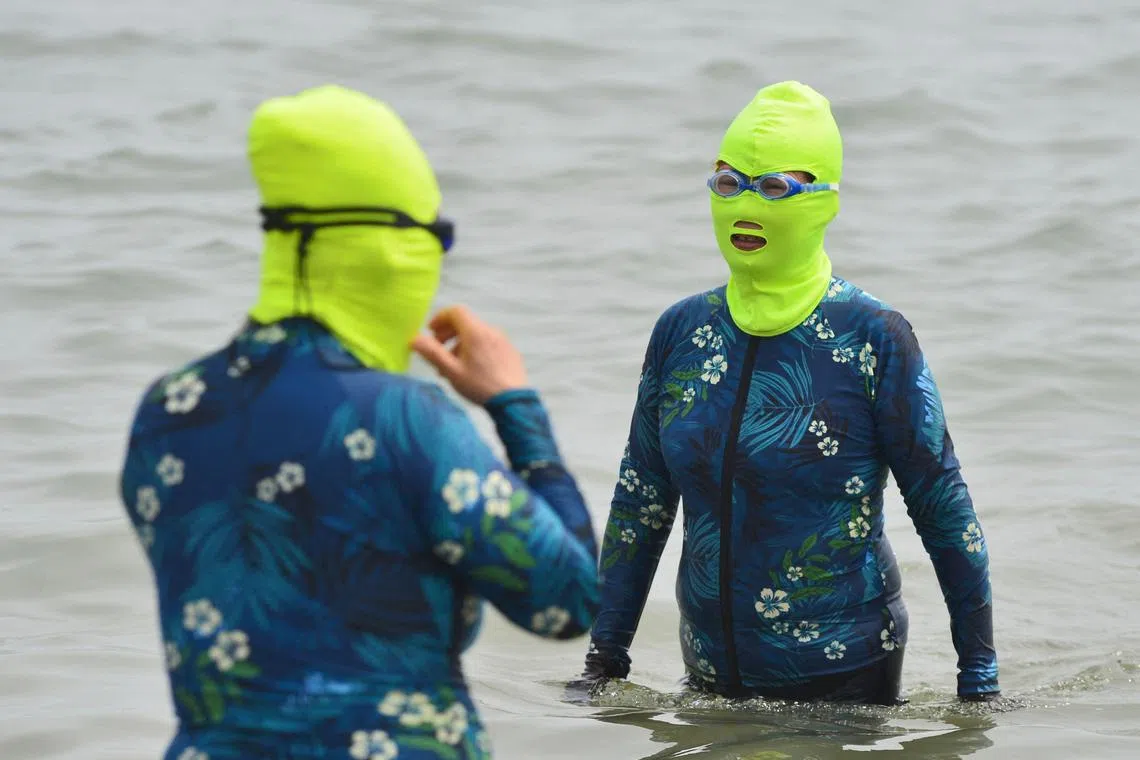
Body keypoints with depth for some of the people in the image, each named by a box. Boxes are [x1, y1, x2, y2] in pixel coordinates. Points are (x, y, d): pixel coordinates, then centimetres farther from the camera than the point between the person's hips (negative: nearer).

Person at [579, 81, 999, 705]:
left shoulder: (873, 338, -10)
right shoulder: (681, 332, 3)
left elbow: (944, 510, -7)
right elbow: (639, 503, 11)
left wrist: (980, 678, -8)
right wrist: (604, 657, 9)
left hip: (844, 677, -4)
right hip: (713, 677, 4)